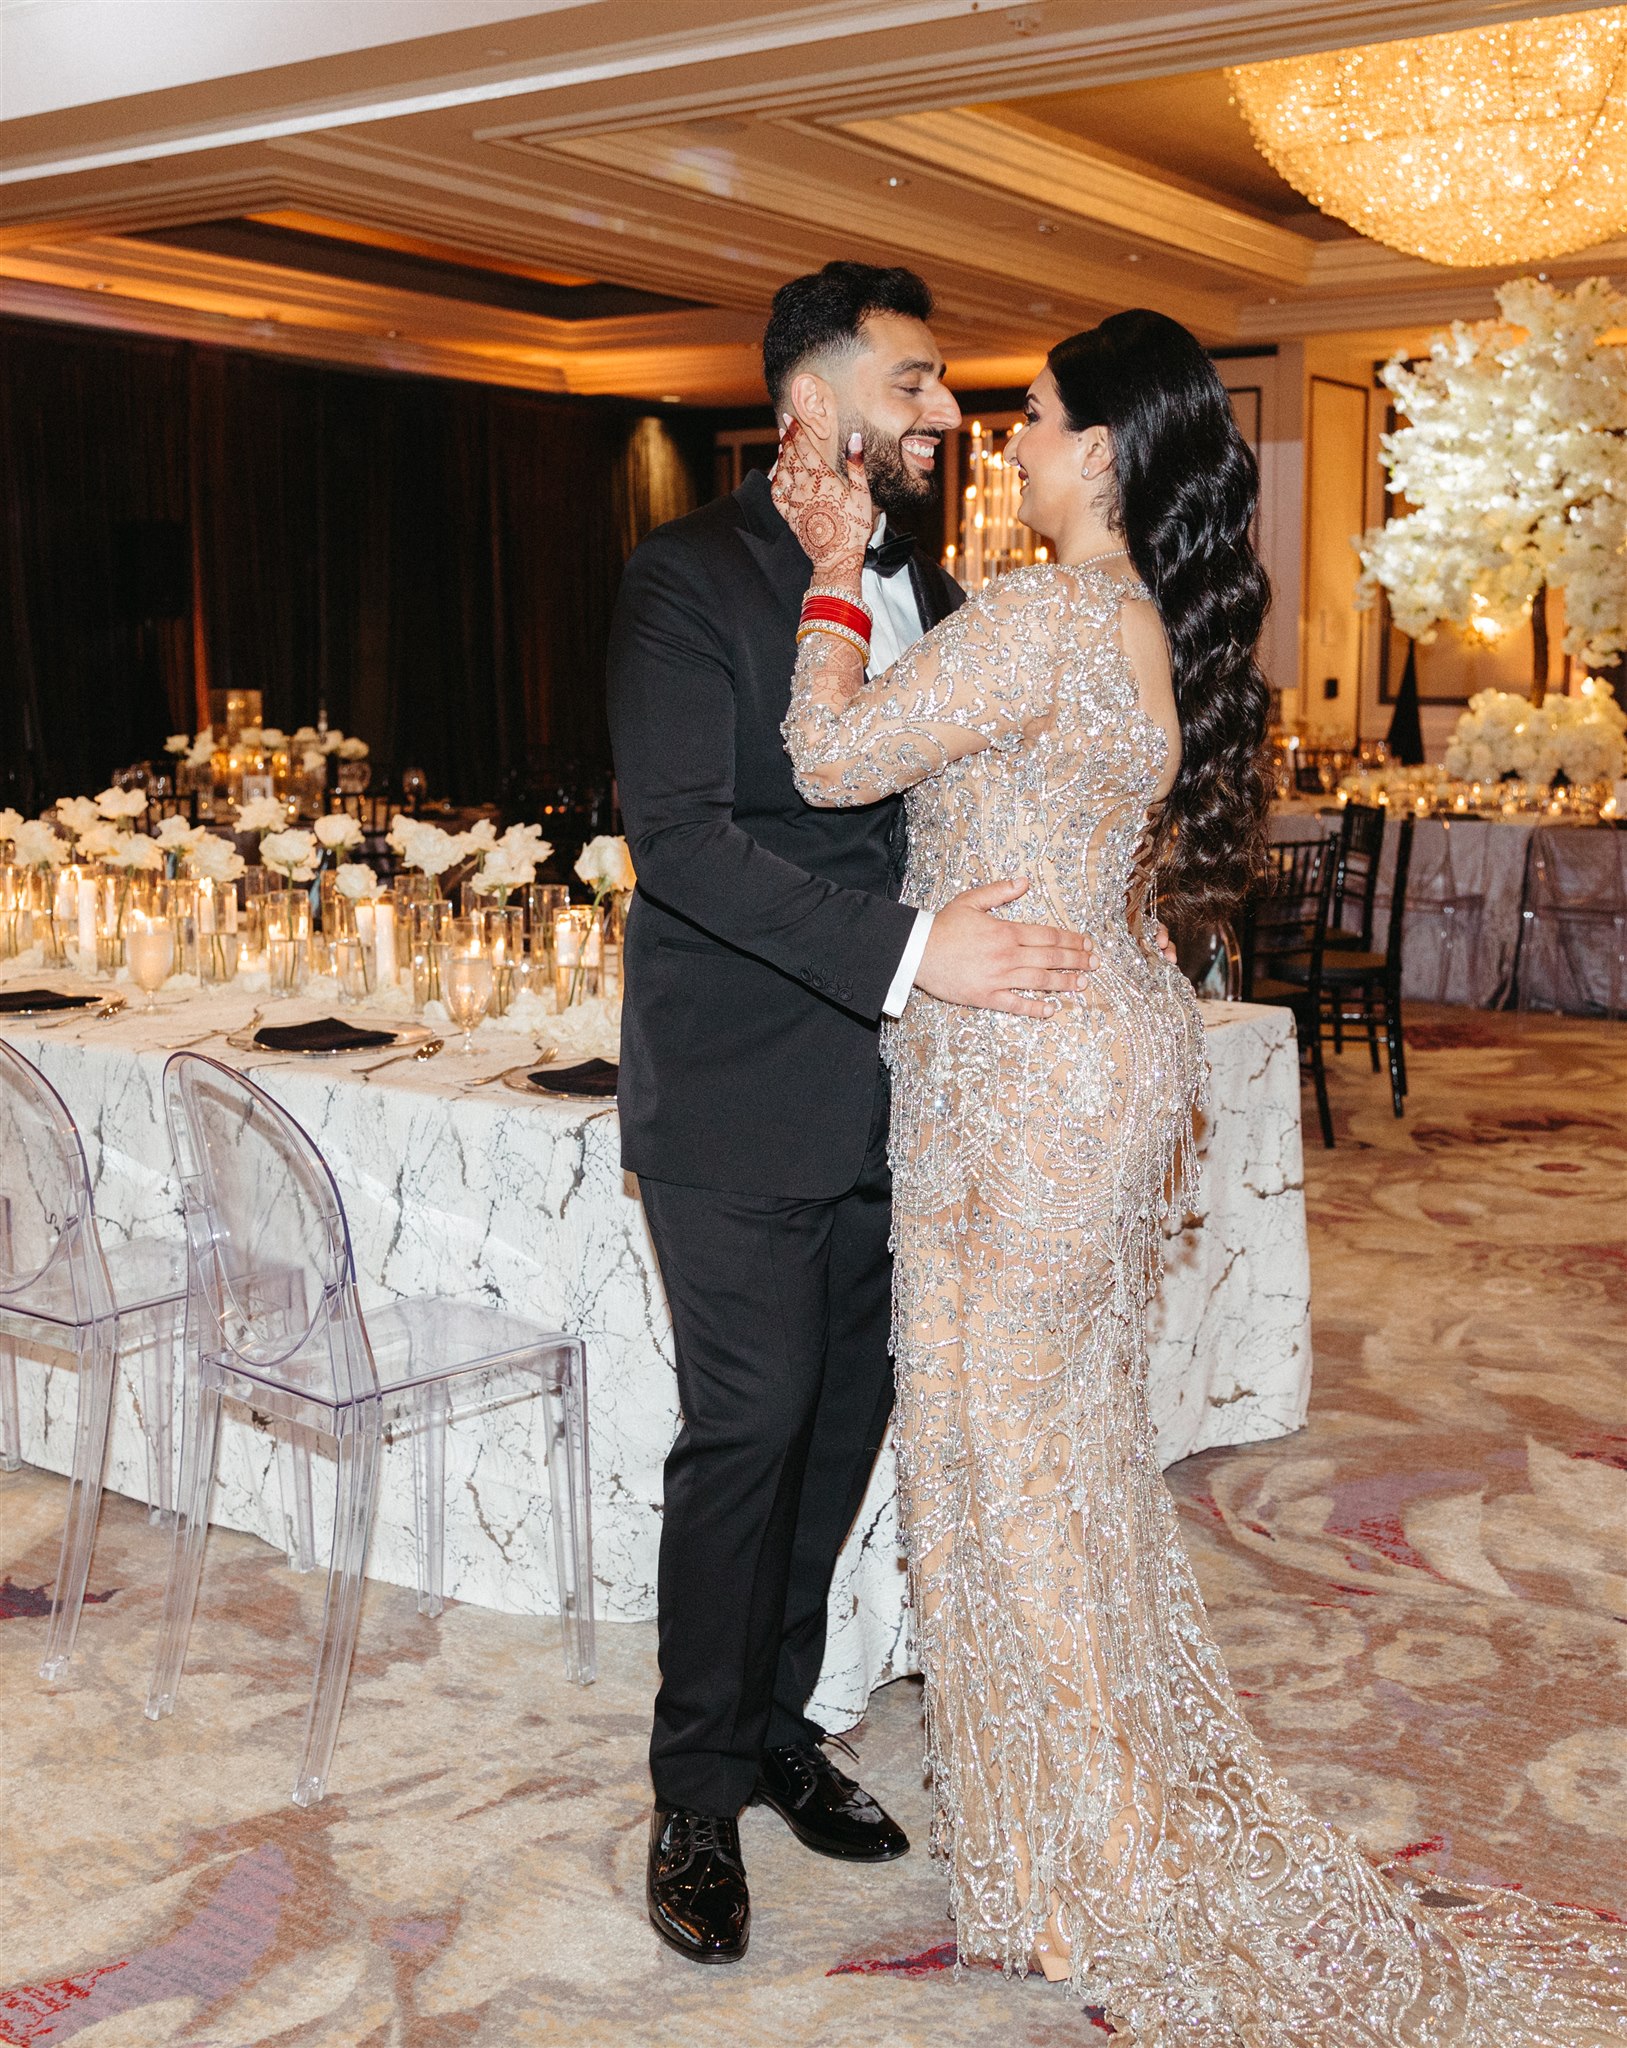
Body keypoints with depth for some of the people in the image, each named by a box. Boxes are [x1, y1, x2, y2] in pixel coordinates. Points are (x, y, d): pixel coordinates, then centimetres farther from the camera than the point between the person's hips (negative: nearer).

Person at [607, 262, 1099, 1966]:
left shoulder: (931, 594, 13)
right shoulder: (695, 576, -8)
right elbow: (680, 834, -20)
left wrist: (1015, 944, 3)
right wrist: (908, 951, -27)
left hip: (884, 1099, 6)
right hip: (741, 1102, -6)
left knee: (843, 1421, 12)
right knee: (747, 1429, -1)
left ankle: (776, 1726, 30)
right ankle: (698, 1793, 16)